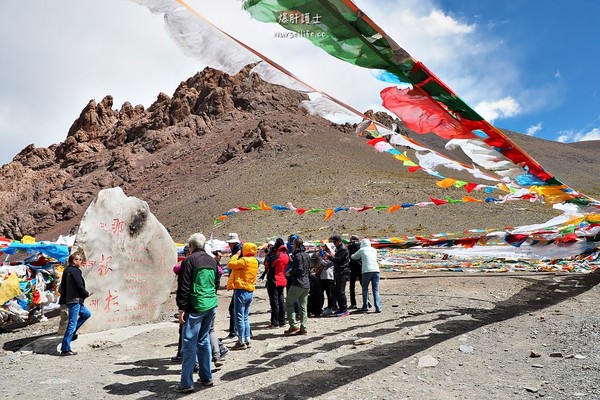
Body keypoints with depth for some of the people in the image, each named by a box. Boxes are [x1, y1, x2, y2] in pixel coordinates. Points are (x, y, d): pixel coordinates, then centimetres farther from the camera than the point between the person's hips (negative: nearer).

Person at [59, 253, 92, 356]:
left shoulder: (67, 270, 15)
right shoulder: (74, 271, -16)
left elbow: (61, 288, 21)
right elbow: (80, 286, -19)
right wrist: (87, 294, -1)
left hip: (69, 300, 10)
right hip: (74, 300, -10)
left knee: (86, 314, 22)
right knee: (72, 323, -6)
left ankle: (71, 333, 18)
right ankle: (65, 349, -2)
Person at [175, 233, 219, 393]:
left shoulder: (189, 260, -9)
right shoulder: (212, 261, 13)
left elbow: (183, 287, -12)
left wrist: (181, 308, -8)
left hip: (195, 307, -7)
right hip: (211, 306, 7)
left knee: (189, 343, -1)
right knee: (203, 340, 16)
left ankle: (186, 383, 1)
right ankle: (206, 377, 22)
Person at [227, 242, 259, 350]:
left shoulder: (245, 260, -15)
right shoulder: (254, 261, 12)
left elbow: (231, 264, -17)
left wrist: (236, 255, -4)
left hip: (241, 291, -9)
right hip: (250, 291, 9)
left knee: (239, 317, -2)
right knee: (245, 317, 16)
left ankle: (241, 342, 2)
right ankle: (247, 340, 20)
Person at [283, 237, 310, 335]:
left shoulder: (297, 255, -11)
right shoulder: (306, 255, 15)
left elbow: (299, 269, -19)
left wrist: (290, 273, -3)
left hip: (298, 284, -8)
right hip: (306, 284, 8)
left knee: (289, 303, 2)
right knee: (303, 307, 9)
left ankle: (293, 325, -3)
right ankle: (303, 328, 9)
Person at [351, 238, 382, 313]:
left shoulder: (362, 250, 10)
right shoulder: (374, 250, 20)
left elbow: (353, 257, 22)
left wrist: (360, 256, 44)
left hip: (367, 271, -3)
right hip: (376, 270, 3)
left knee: (365, 289, 11)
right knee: (376, 290, 4)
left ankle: (365, 306, 10)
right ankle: (378, 307, -5)